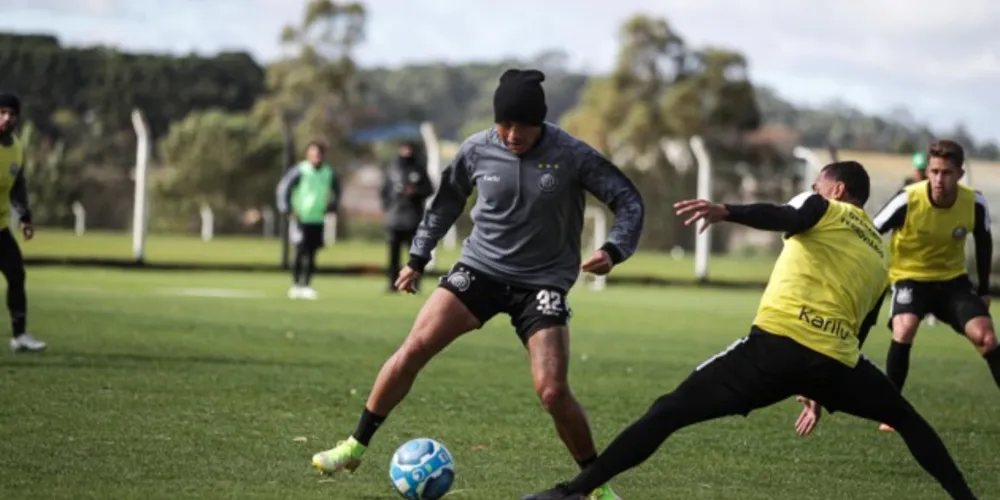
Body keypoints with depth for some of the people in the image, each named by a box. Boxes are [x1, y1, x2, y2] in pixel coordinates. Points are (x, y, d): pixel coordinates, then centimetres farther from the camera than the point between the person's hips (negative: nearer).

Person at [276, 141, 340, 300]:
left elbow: (337, 191, 23)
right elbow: (283, 187, -5)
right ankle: (295, 285, 5)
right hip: (301, 219, -4)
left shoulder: (329, 173, 6)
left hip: (318, 220, 4)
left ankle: (306, 285, 10)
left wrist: (331, 206, 10)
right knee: (300, 252, -7)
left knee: (311, 254, 4)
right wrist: (286, 208, -12)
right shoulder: (300, 171, -7)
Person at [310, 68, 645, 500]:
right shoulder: (477, 151, -6)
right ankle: (355, 447, 1)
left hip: (543, 282, -2)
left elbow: (629, 201, -7)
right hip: (480, 267, 2)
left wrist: (614, 249, -25)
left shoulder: (571, 156, -14)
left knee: (552, 391, -14)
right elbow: (447, 202, 13)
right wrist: (417, 258, 16)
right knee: (413, 348, -13)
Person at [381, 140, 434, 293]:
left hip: (414, 217, -1)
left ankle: (415, 283, 0)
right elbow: (384, 189, 13)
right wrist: (387, 206, 2)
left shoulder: (419, 169, 8)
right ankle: (393, 284, 2)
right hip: (394, 216, 1)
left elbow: (429, 189, 7)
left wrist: (416, 191, -12)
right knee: (394, 253, 0)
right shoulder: (393, 168, 11)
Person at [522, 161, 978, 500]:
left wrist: (726, 211, -29)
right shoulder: (880, 254, 29)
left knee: (668, 412, -1)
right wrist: (822, 390, 42)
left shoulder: (824, 209, 14)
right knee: (905, 419, 30)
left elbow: (788, 217, -12)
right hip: (837, 357, 4)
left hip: (778, 342, -4)